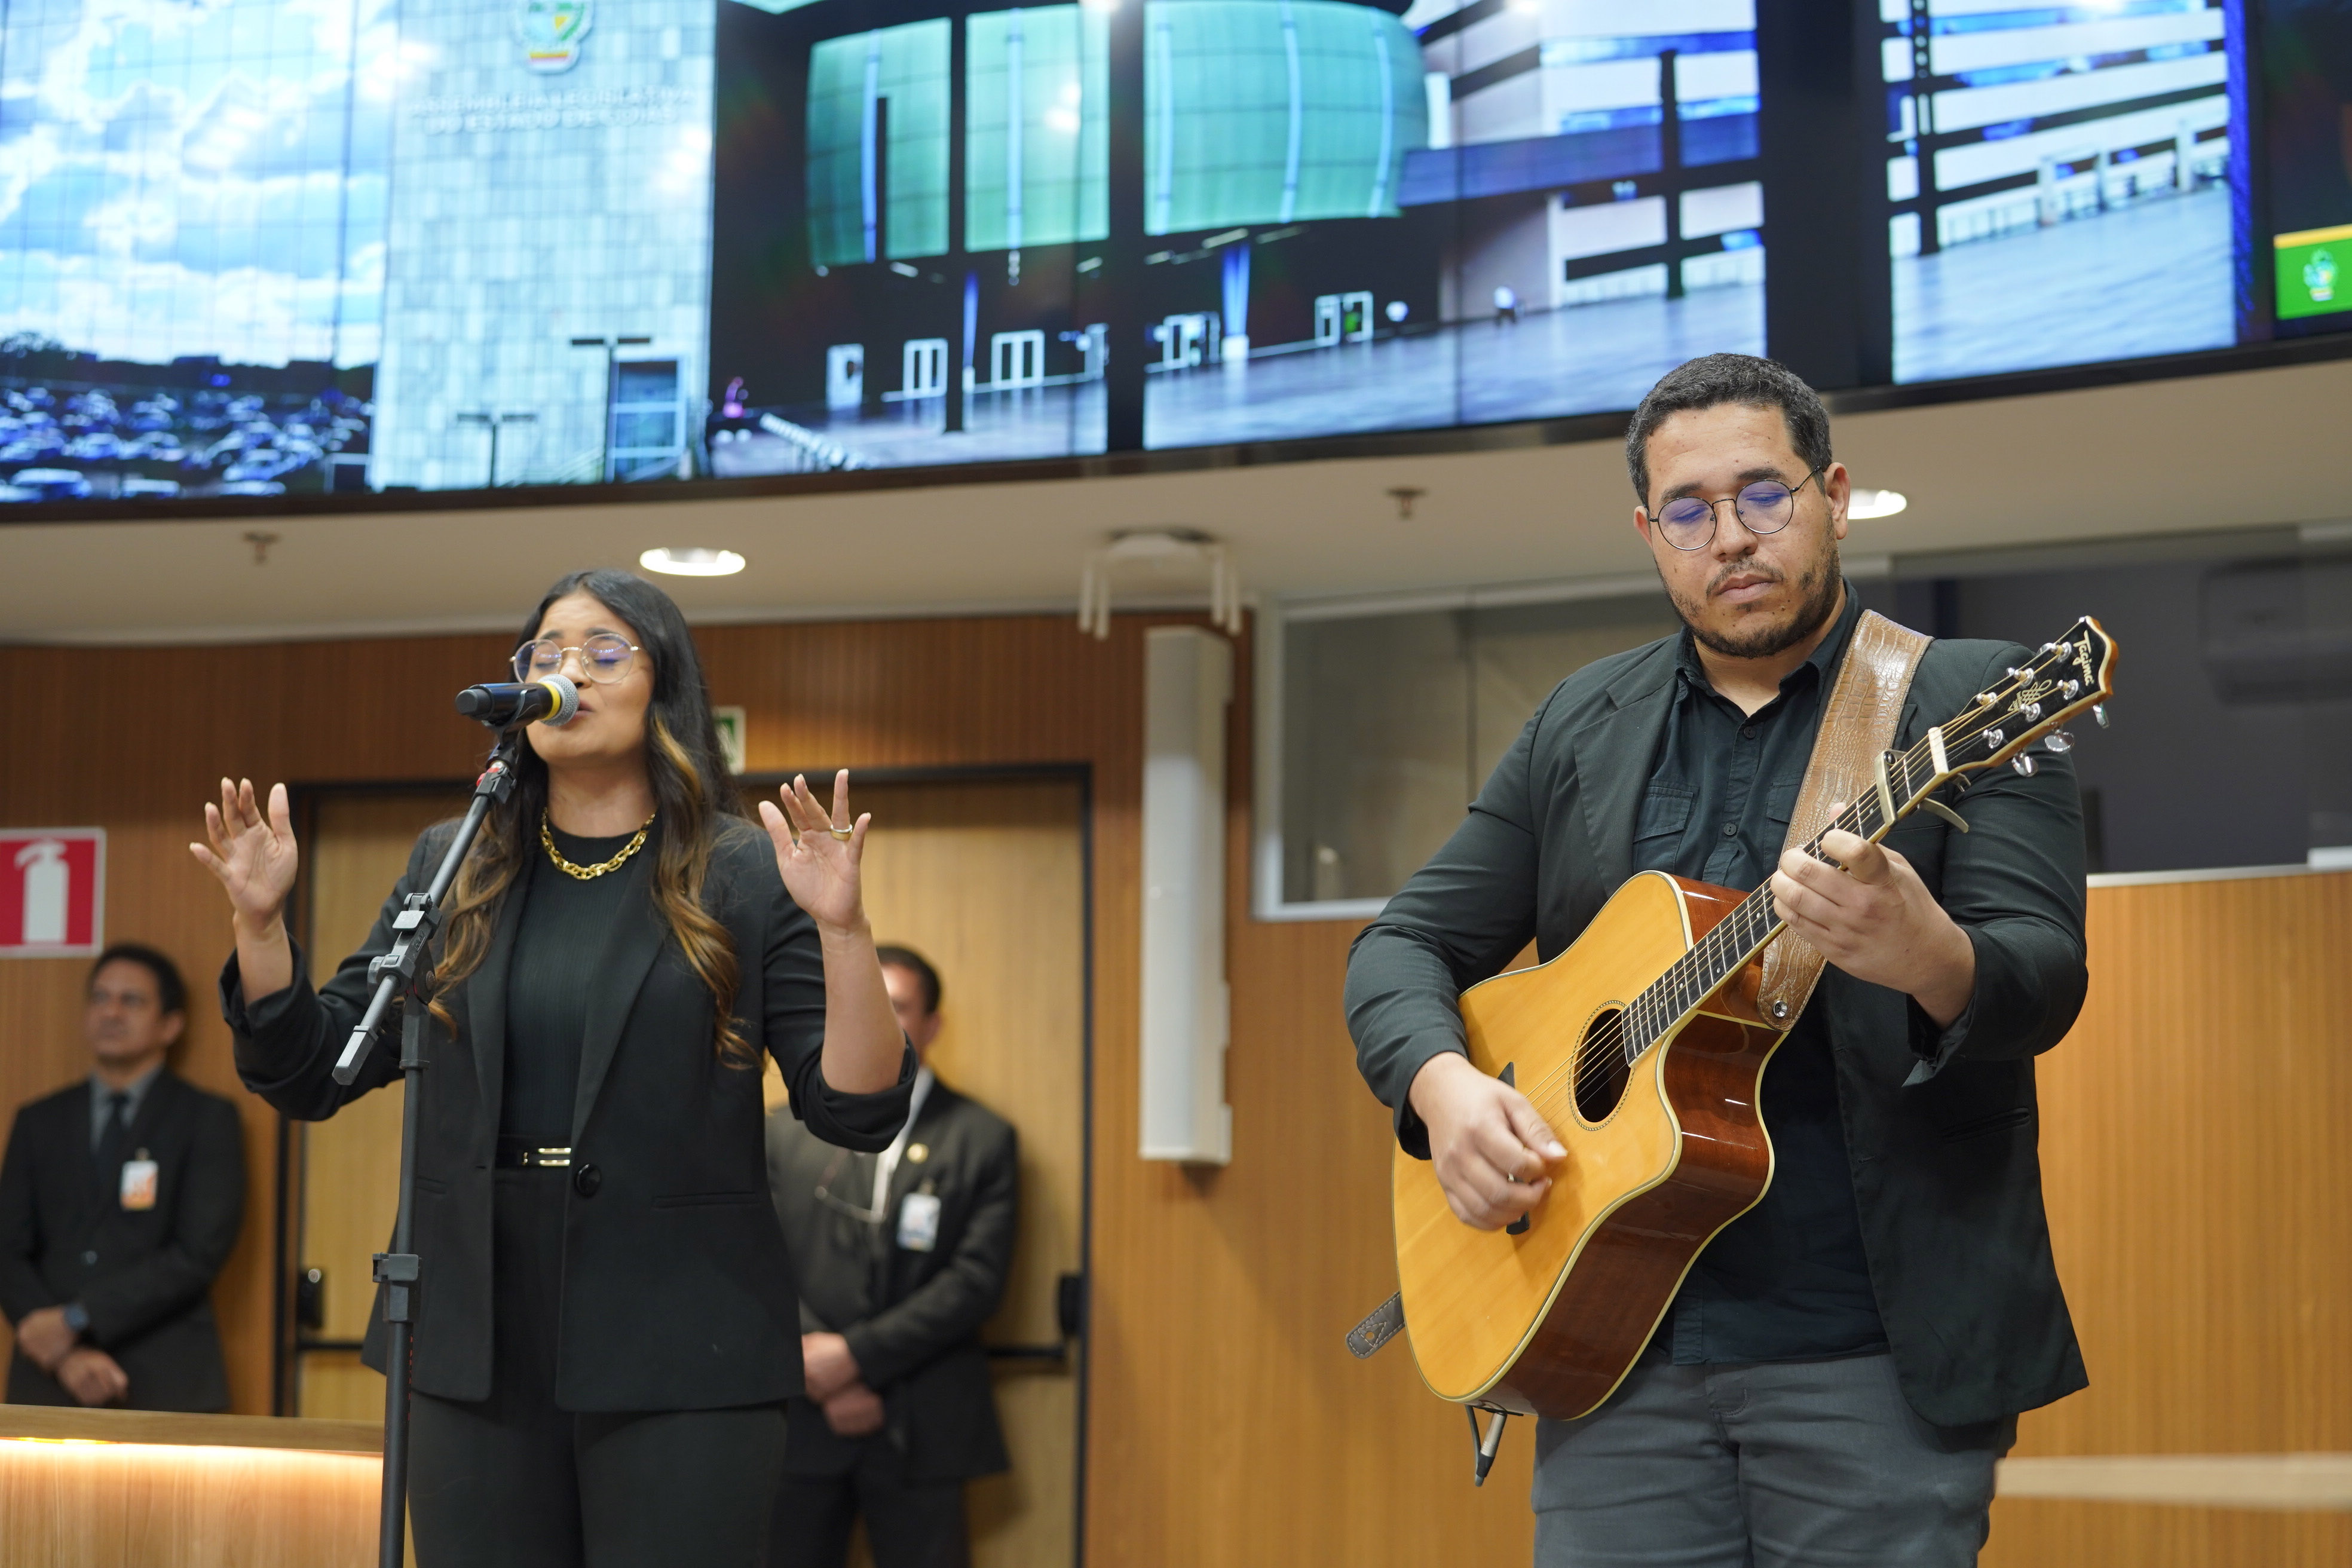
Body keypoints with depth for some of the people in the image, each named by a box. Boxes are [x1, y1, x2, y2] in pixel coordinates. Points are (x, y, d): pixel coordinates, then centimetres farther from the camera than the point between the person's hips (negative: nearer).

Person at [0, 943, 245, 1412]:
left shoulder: (208, 1120, 3)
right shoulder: (39, 1122, 14)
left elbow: (199, 1254, -7)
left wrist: (75, 1320, -12)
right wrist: (64, 1355, -10)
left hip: (165, 1385, -3)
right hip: (49, 1382, 3)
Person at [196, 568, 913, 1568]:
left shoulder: (745, 876, -2)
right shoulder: (450, 870, 9)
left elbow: (859, 1113, -8)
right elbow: (310, 1078, 10)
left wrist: (841, 927, -21)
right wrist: (259, 921, -4)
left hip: (679, 1361, -3)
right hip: (476, 1346, 3)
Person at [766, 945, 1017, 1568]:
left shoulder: (982, 1139, 4)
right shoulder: (785, 1132, 10)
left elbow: (977, 1279, -5)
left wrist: (858, 1354, -13)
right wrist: (823, 1379, -12)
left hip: (920, 1430, -1)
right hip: (802, 1418, 2)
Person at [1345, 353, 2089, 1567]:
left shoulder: (1967, 700, 0)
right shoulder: (1580, 727, 12)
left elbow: (2044, 975, -11)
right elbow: (1404, 946, 14)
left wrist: (1927, 957, -34)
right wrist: (1444, 1087, -8)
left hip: (1882, 1361, -3)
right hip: (1620, 1355, 3)